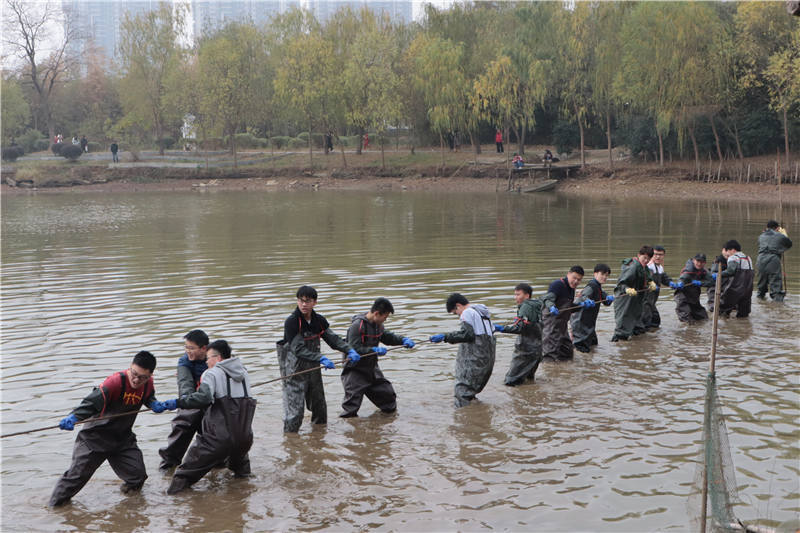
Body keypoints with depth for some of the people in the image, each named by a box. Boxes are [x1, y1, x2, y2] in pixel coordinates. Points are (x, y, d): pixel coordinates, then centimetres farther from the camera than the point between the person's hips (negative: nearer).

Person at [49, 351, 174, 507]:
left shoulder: (148, 383, -7)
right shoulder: (116, 381, -28)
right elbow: (92, 402, -34)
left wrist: (154, 404, -4)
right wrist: (73, 417, -49)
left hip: (123, 438, 5)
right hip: (95, 436, -5)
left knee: (138, 476, 1)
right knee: (77, 474, 0)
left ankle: (129, 487, 36)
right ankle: (56, 505, 22)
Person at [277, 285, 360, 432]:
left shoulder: (319, 320, 2)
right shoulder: (291, 322, -18)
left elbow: (333, 339, 5)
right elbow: (298, 349, -24)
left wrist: (350, 350, -11)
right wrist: (321, 359, -32)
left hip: (313, 368, 7)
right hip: (294, 370, -7)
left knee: (320, 406, 17)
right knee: (295, 409, -10)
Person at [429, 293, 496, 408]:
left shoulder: (467, 312, -9)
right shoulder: (482, 311, 18)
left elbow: (466, 334, -20)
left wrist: (445, 337, -21)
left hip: (475, 358, -9)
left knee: (463, 387, -9)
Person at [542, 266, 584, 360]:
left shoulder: (571, 289, 13)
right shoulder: (557, 285, -15)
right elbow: (547, 299, -29)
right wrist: (551, 307, -48)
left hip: (562, 325, 9)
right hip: (550, 323, -9)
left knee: (567, 354, 16)